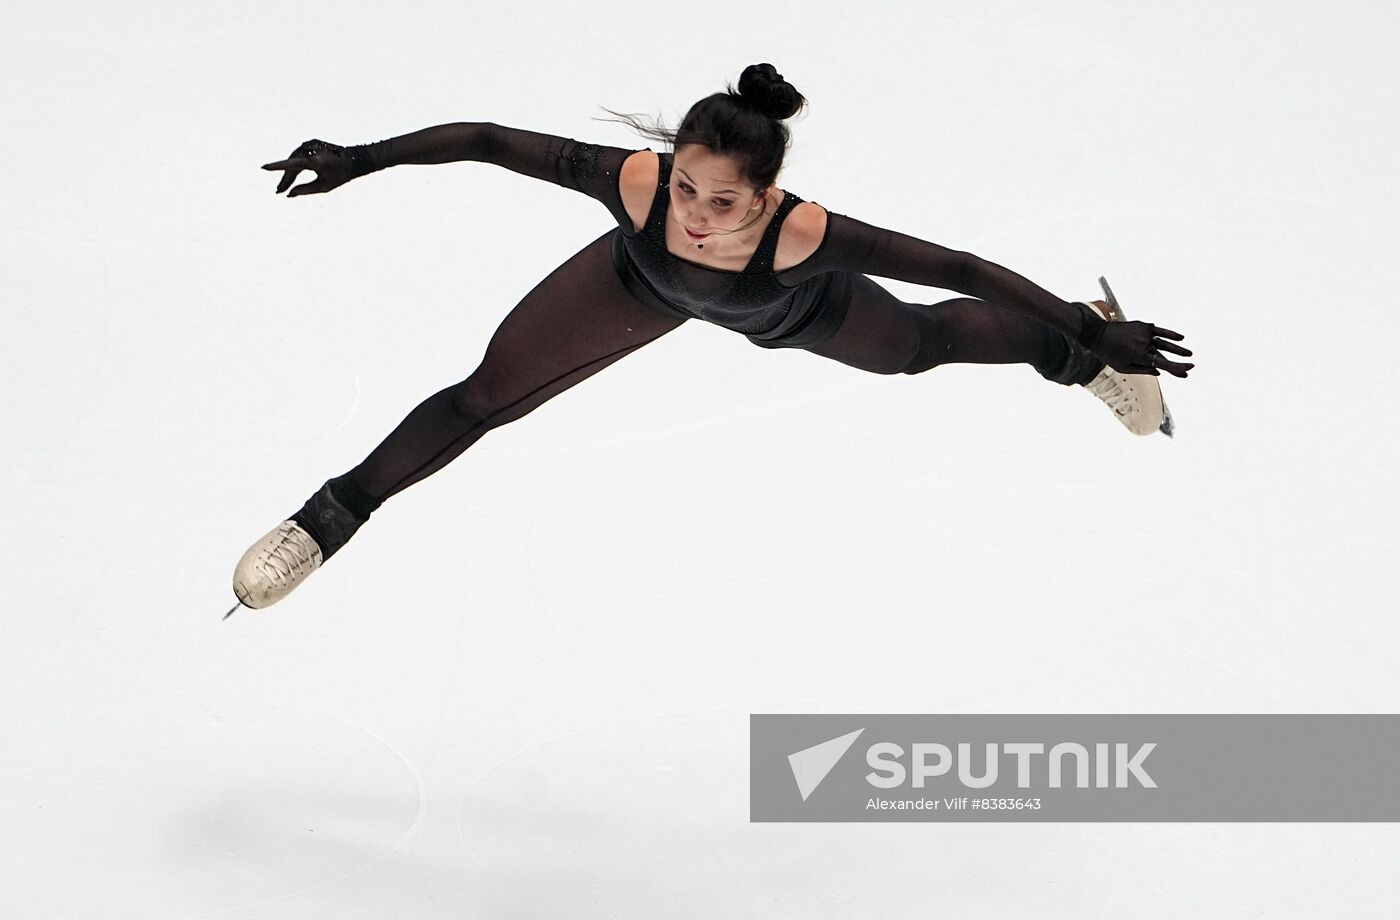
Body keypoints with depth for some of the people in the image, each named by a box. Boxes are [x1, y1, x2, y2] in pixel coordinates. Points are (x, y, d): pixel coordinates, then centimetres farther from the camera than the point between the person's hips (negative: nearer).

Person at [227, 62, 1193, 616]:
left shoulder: (803, 232, -47)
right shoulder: (638, 181, -45)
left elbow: (959, 269, -39)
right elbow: (486, 139, -35)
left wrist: (1096, 336, -34)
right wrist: (360, 160, -30)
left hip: (794, 309, -1)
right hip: (644, 280, 1)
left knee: (919, 344, 23)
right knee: (484, 399, -1)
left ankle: (1085, 347, 55)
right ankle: (331, 520, 22)